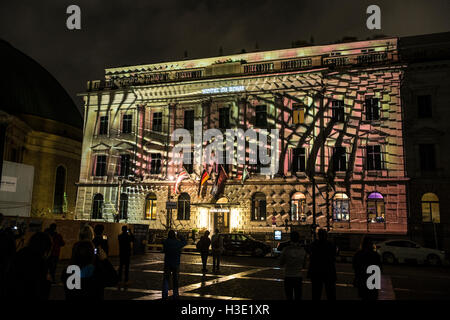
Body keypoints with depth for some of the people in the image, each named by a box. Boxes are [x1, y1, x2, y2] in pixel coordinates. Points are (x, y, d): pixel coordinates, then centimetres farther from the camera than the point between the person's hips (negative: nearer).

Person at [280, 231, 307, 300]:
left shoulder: (286, 249, -12)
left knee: (289, 297, 7)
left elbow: (281, 263, 0)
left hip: (288, 277, -1)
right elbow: (304, 265, 7)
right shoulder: (303, 250, -6)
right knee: (298, 297, 10)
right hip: (298, 277, 2)